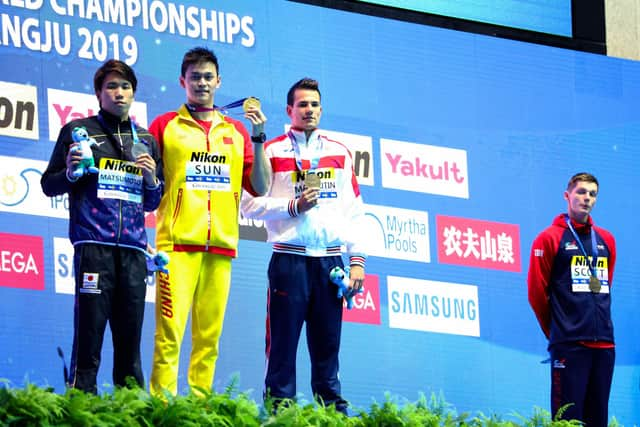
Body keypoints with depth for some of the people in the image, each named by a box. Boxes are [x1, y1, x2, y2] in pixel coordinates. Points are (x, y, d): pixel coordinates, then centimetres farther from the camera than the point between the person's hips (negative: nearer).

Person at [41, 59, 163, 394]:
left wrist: (152, 179, 5)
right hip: (93, 244, -4)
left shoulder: (146, 140, 21)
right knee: (89, 329, -10)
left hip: (133, 247, 4)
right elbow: (48, 184, 10)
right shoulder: (79, 130, 9)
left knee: (130, 335, 2)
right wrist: (70, 174, -11)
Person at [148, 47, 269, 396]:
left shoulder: (236, 131, 18)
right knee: (170, 329, -12)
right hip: (177, 243, -3)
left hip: (221, 245, 3)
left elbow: (259, 187, 11)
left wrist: (257, 139, 3)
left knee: (209, 335, 1)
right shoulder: (165, 126, 9)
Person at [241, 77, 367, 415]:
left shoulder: (340, 153, 15)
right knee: (283, 342, -3)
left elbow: (354, 211, 12)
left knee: (327, 344, 4)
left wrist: (357, 259, 5)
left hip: (330, 260, 3)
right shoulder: (271, 152, 5)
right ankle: (279, 409, 1)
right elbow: (250, 204, -2)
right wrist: (293, 206, -13)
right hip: (290, 259, -3)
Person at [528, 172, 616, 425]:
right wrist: (554, 330, 7)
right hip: (569, 344, -5)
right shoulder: (550, 239, -1)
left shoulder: (606, 240, 14)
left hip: (604, 344, 5)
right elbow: (537, 291, 0)